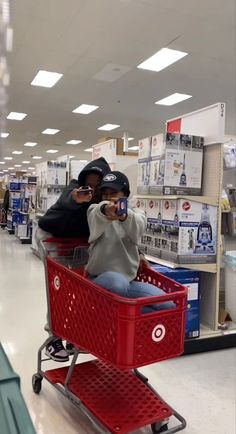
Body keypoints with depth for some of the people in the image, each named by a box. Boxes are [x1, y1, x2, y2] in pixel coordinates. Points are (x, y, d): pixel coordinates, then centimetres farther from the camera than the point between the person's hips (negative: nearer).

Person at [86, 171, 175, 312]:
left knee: (168, 305, -14)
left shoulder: (136, 214, 9)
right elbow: (97, 217, -21)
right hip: (100, 279, -3)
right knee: (118, 284, -37)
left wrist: (124, 216, -44)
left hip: (128, 281, 3)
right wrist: (105, 209, -48)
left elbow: (138, 226, -18)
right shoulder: (95, 211, 6)